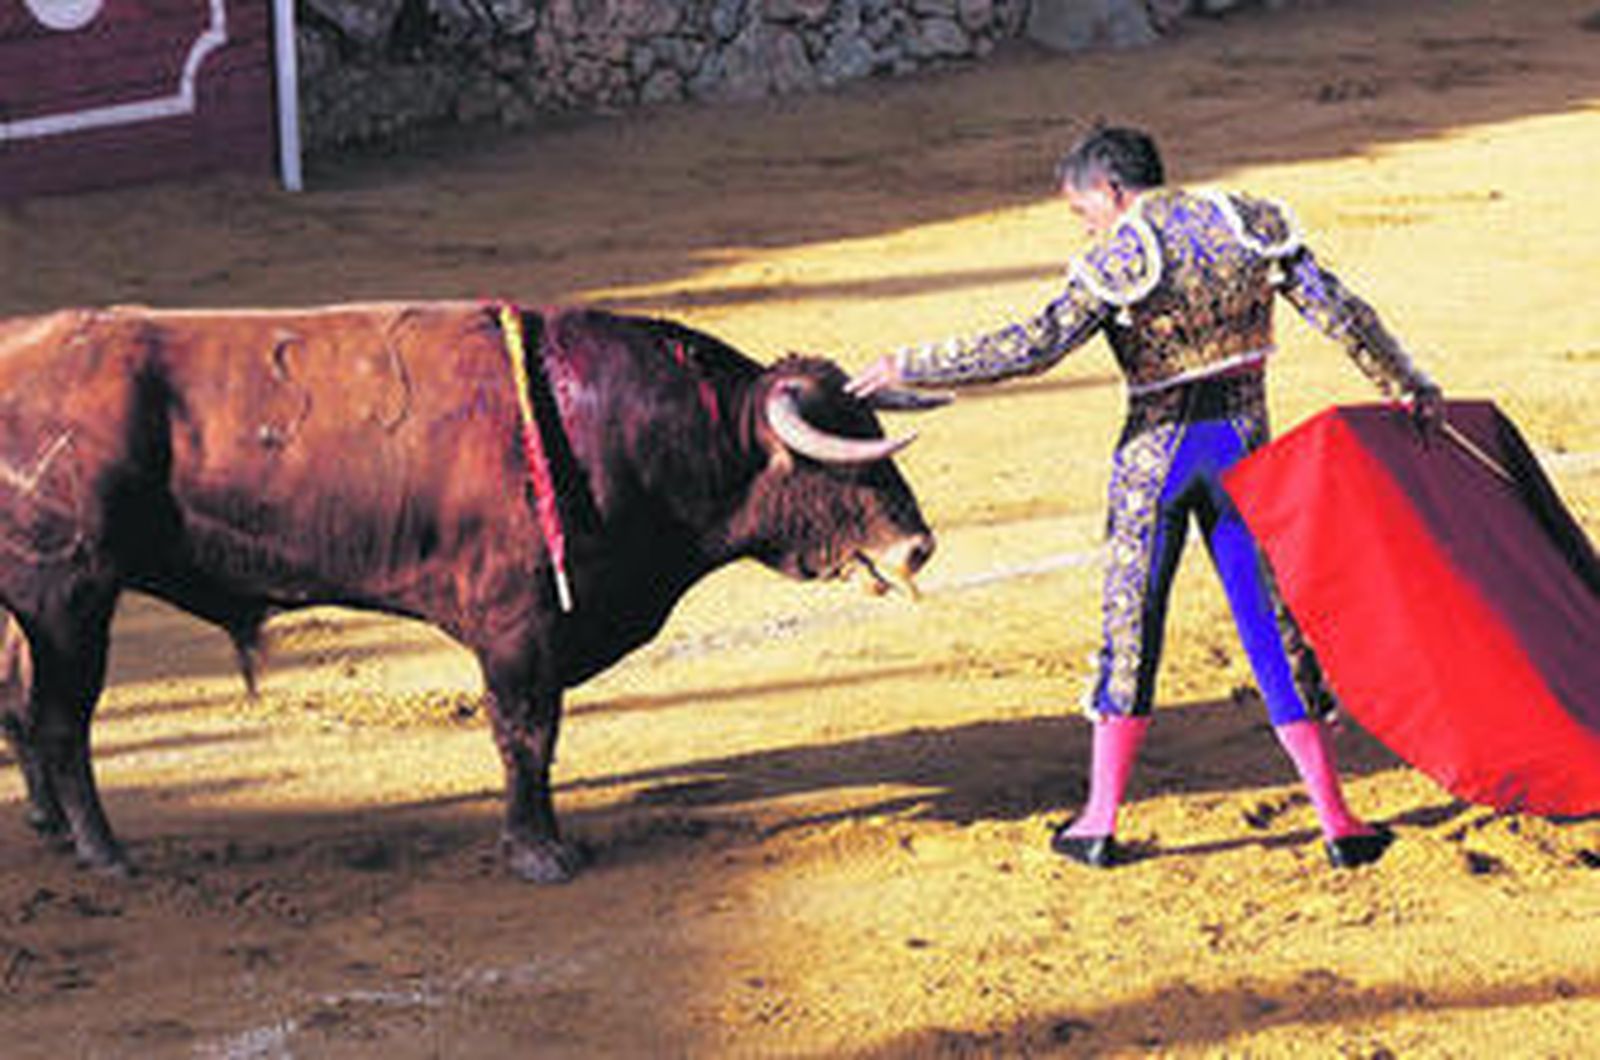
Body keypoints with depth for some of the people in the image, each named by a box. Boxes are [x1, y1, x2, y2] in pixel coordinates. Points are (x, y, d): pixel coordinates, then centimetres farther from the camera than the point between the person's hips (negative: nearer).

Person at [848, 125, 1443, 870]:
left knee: (1131, 623, 7)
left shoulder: (1120, 258, -10)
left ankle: (1100, 822, 9)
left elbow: (1033, 347, -19)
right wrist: (1407, 387, 10)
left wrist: (912, 367, -14)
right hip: (1242, 443, 3)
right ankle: (1336, 821, 7)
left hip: (1156, 448, -3)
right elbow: (1337, 311, 2)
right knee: (1274, 625, 8)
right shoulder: (1250, 224, 3)